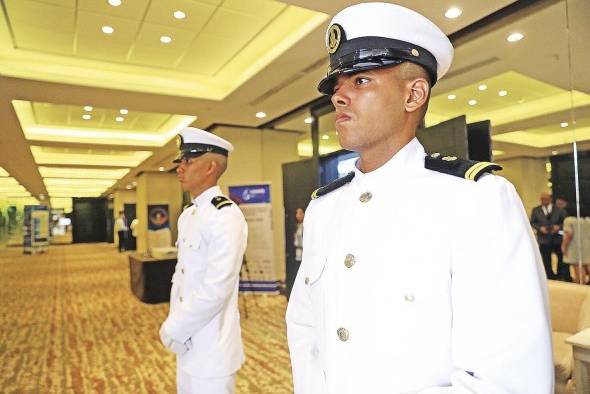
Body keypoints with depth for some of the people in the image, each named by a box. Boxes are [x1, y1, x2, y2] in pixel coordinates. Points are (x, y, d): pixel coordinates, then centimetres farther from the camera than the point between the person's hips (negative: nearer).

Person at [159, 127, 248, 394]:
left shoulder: (226, 216, -22)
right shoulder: (187, 215, 8)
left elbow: (216, 289, -26)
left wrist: (172, 330, -16)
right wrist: (175, 325, 3)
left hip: (212, 348, -8)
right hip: (188, 343, 8)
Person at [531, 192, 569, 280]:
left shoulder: (559, 209, 2)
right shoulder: (535, 210, 2)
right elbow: (532, 222, 3)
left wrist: (559, 227, -16)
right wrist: (540, 228, -15)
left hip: (558, 239, 1)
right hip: (544, 240, 0)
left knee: (563, 258, 9)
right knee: (546, 261, 5)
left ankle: (566, 278, 23)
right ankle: (551, 277, 17)